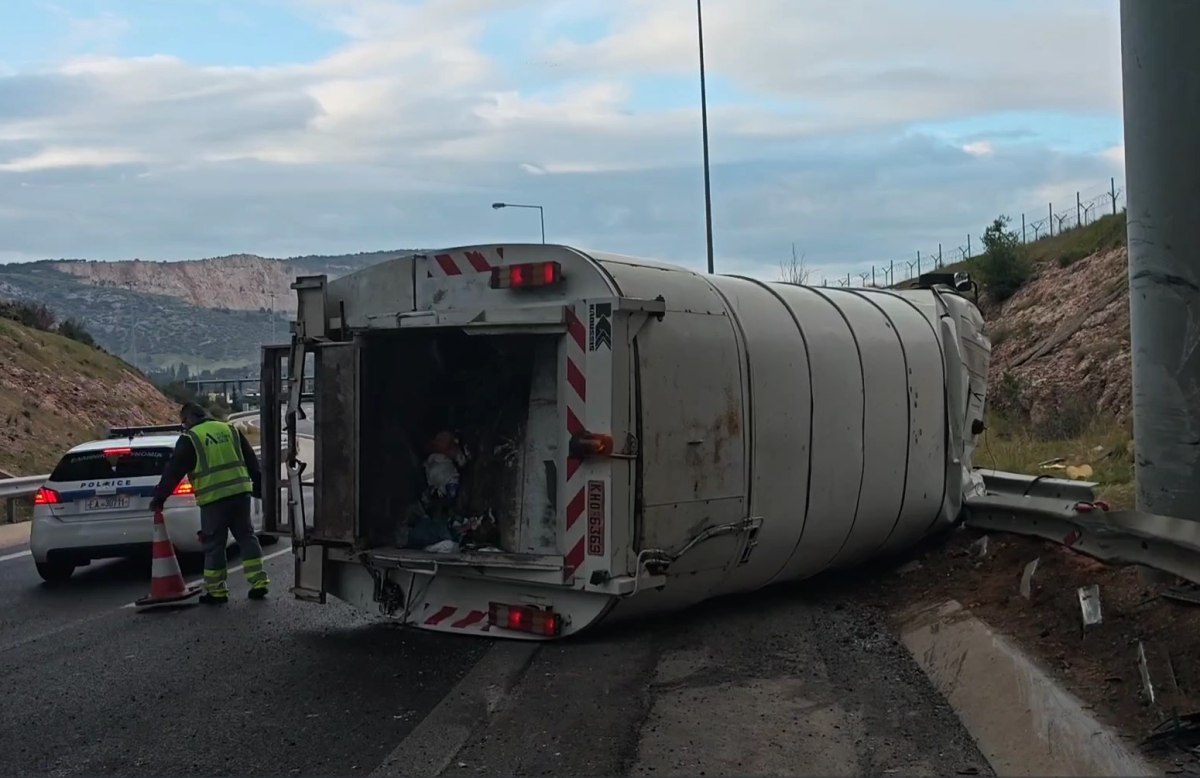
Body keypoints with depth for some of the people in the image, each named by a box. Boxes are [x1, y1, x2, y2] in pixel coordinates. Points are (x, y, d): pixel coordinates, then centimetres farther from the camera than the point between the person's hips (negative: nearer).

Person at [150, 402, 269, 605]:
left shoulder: (190, 439, -3)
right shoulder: (230, 430, 13)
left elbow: (173, 471, -2)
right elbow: (251, 461, 17)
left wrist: (159, 497, 7)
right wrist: (258, 486, 25)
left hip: (213, 498, -5)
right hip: (240, 493, 5)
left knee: (214, 544, 5)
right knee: (246, 537, 14)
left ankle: (217, 591, 10)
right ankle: (258, 582, 11)